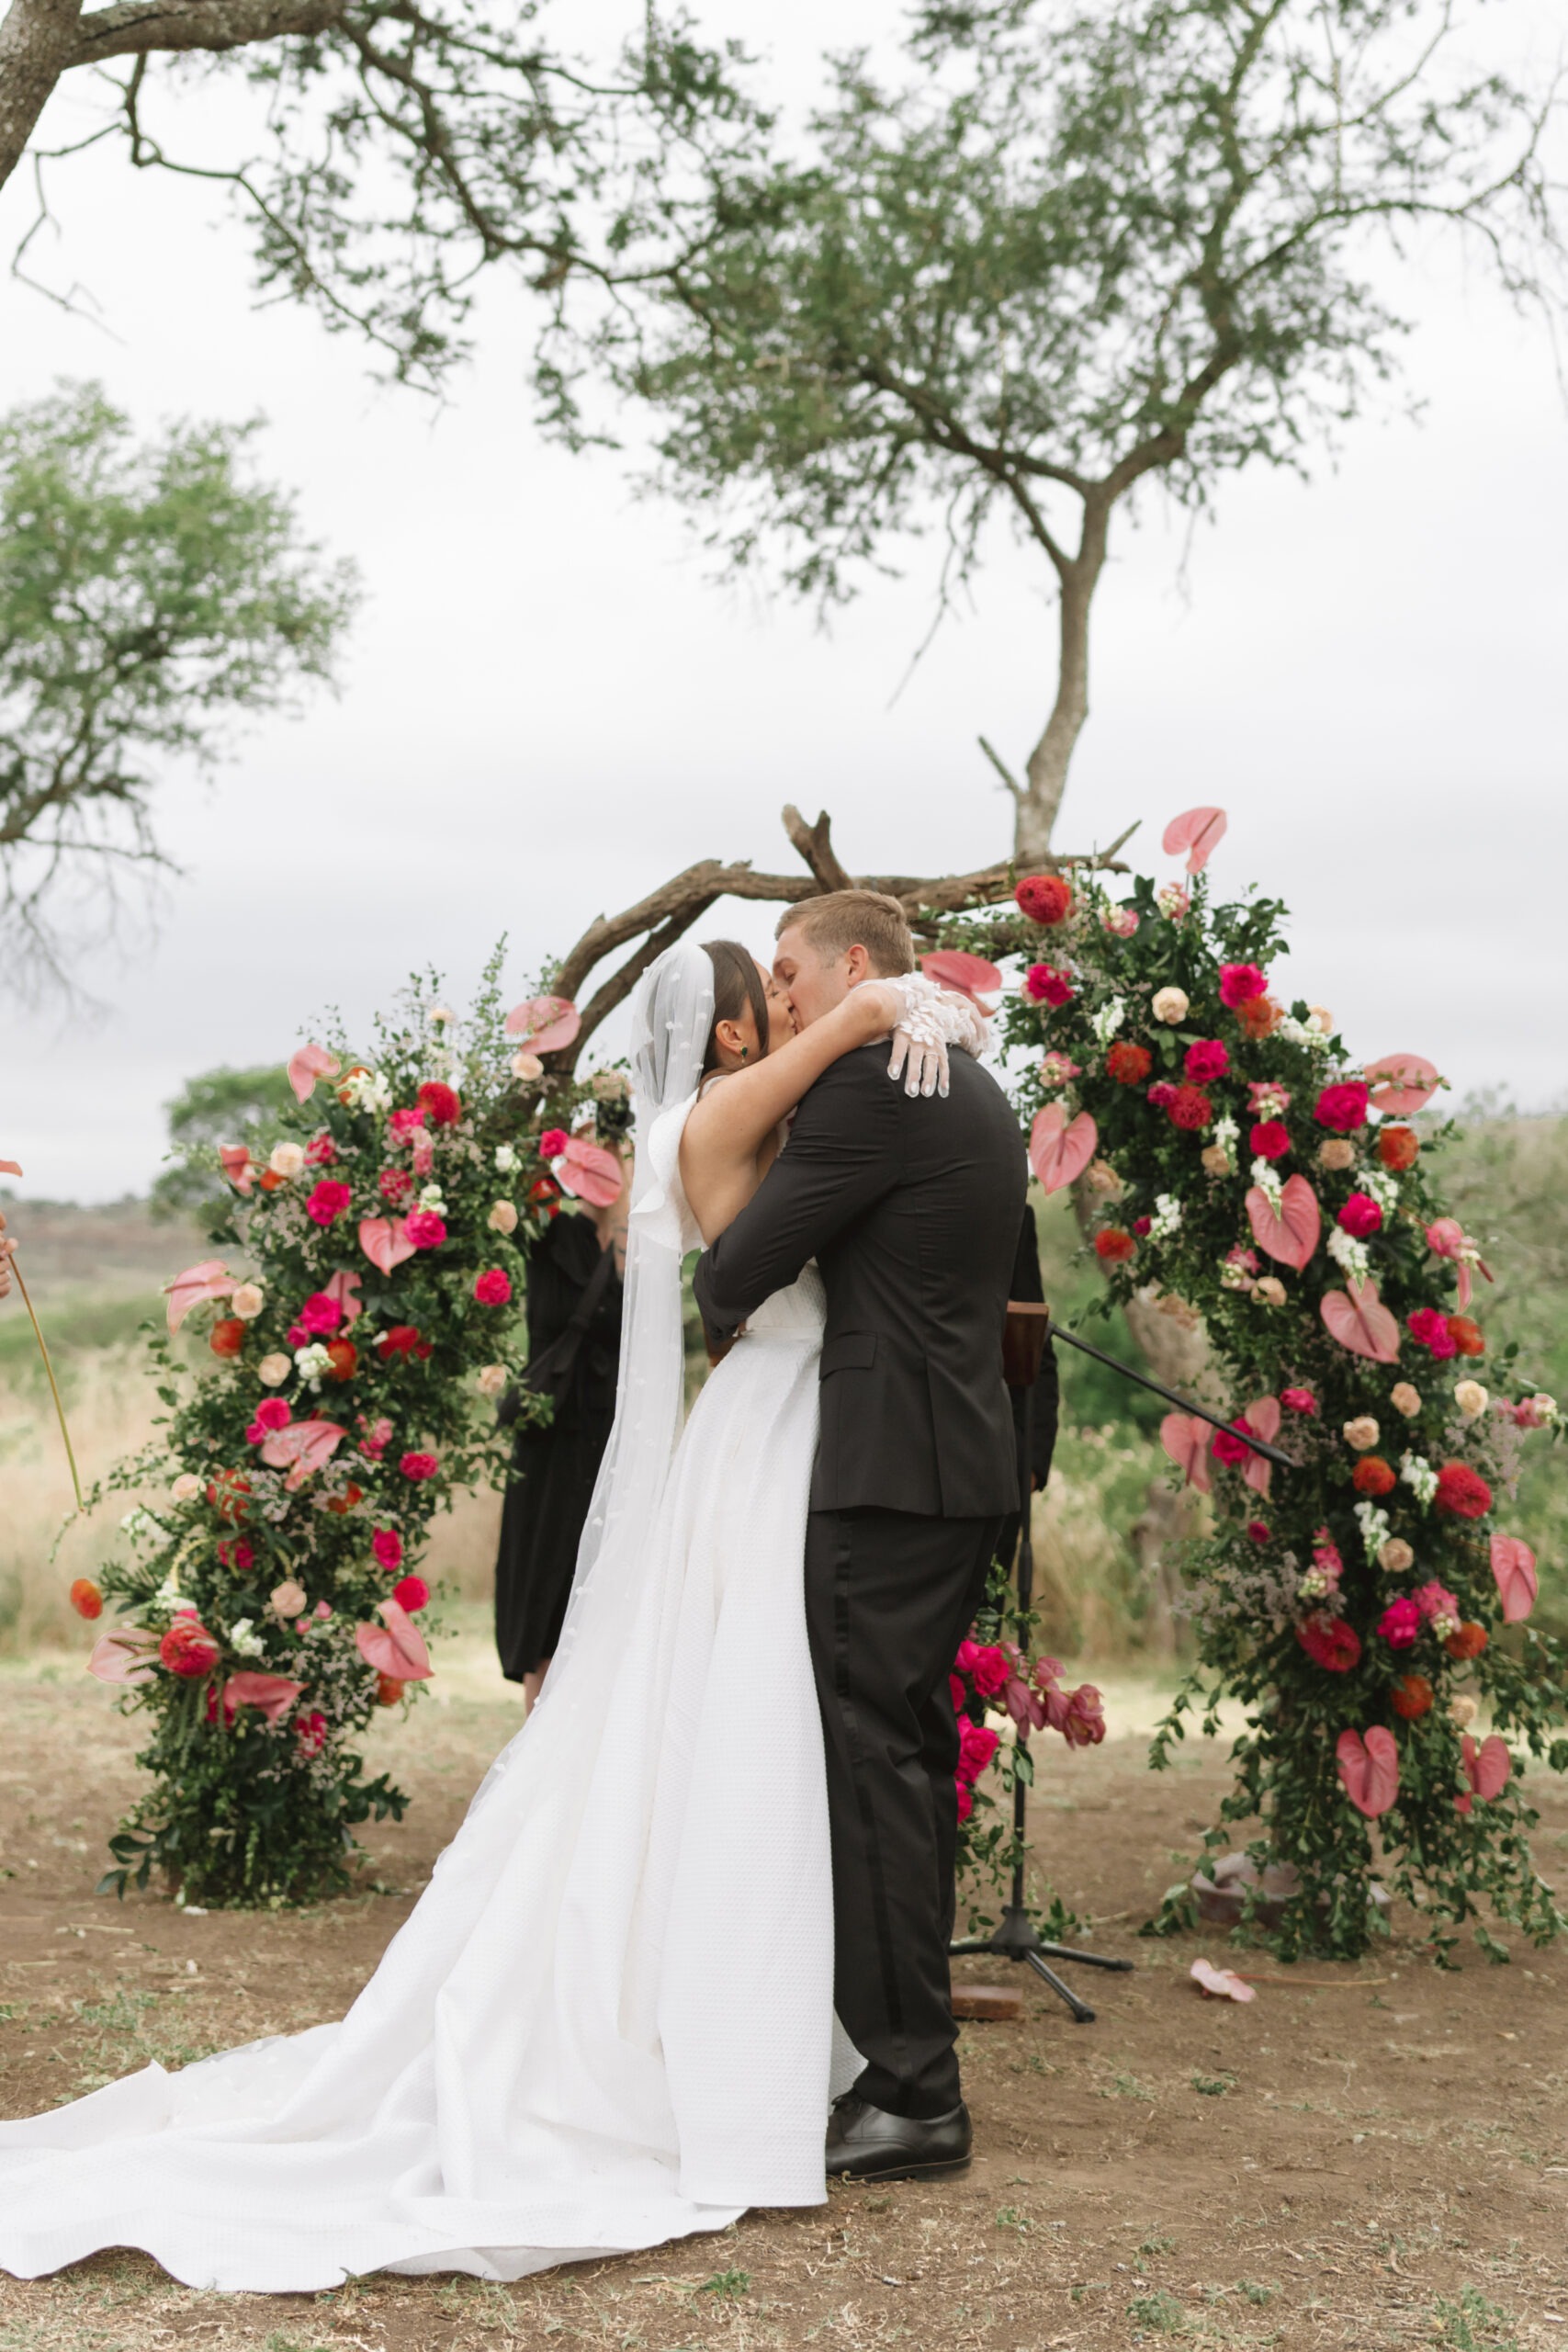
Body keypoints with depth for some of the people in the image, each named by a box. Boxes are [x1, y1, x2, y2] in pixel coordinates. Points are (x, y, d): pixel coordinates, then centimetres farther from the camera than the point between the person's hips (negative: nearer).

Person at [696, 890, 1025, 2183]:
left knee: (875, 1761, -6)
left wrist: (717, 1311, 9)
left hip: (891, 1469, -10)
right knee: (914, 1753, 15)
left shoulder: (872, 1083, -13)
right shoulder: (976, 1090, 17)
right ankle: (911, 2058, 25)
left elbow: (741, 1264, -14)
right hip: (968, 1458, 10)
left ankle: (915, 2095, -1)